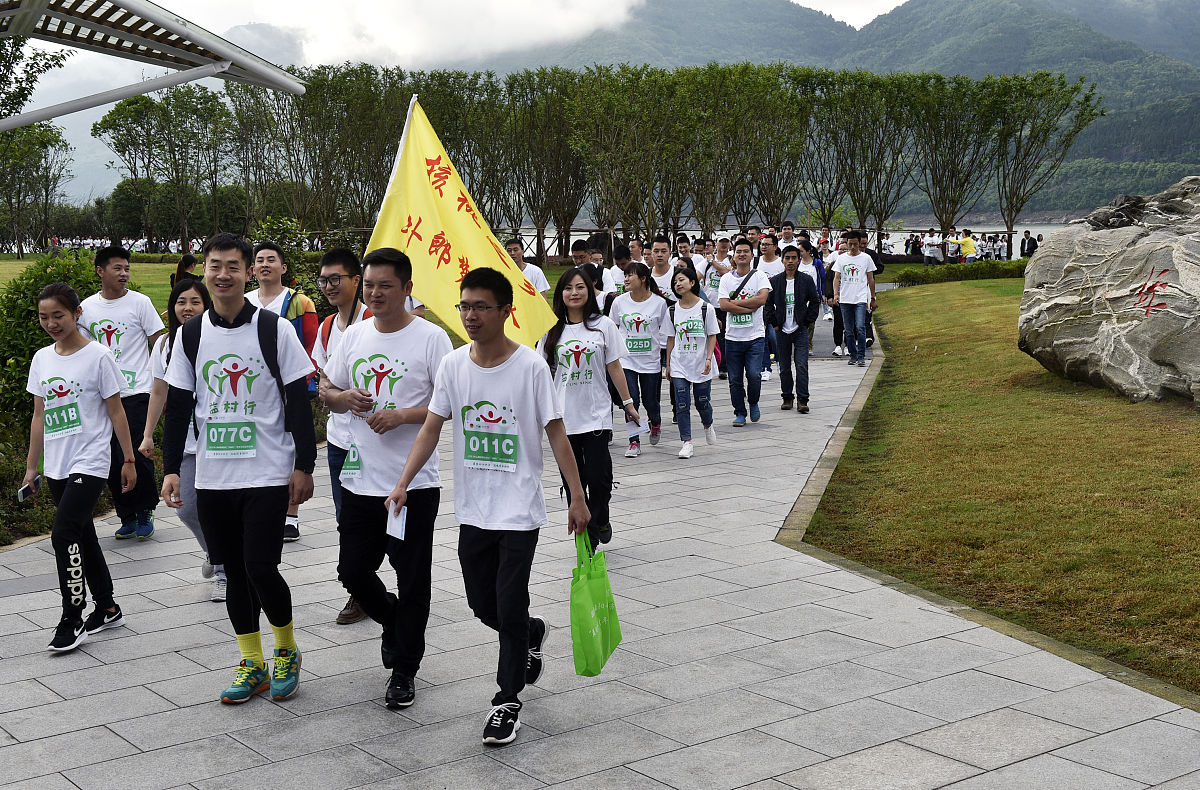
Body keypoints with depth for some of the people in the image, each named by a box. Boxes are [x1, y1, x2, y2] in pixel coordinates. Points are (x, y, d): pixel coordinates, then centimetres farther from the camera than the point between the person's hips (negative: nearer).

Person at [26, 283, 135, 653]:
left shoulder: (98, 356, -8)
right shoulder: (41, 359, 8)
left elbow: (116, 411, -5)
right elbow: (39, 415, 13)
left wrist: (128, 460, -4)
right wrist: (31, 466, 14)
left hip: (90, 462, -6)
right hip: (56, 466, 7)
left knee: (64, 533, -16)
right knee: (82, 534, 13)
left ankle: (72, 618, -8)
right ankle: (106, 608, 25)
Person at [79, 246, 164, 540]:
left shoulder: (140, 302, -2)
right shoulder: (87, 308, 8)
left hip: (136, 393, -4)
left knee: (136, 456, -8)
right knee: (112, 459, 6)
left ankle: (145, 513, 12)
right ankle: (127, 518, 18)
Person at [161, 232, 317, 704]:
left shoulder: (274, 329, -3)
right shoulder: (192, 334, 7)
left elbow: (299, 401, -3)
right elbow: (179, 405, 11)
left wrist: (304, 466, -7)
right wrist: (171, 467, 5)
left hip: (267, 475, -4)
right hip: (212, 478, 4)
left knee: (261, 569, -10)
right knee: (235, 574, 9)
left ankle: (287, 652, 14)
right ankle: (252, 666, 22)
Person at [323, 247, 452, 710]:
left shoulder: (431, 337, -8)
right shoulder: (354, 336, 8)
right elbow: (328, 391, 16)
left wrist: (402, 415, -21)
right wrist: (344, 398, -6)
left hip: (415, 483, -5)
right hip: (361, 480, 5)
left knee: (412, 580, 3)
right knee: (353, 570, 10)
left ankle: (404, 670, 18)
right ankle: (394, 624, 39)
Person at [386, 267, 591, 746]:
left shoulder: (531, 366, -10)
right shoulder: (454, 364, 1)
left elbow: (556, 435, -7)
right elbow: (431, 428, 4)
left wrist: (577, 498, -8)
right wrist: (402, 483, -5)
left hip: (520, 509, -4)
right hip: (472, 510, 5)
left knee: (509, 608, -4)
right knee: (483, 606, 12)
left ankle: (507, 699, 13)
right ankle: (533, 634, 43)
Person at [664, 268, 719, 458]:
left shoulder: (706, 308, -3)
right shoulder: (673, 311, 4)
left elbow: (712, 336, -1)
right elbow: (671, 339, 10)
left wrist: (708, 358, -12)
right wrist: (668, 364, 8)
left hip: (701, 365, -2)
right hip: (679, 366, 2)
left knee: (703, 403, 7)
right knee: (682, 405, -5)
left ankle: (708, 426, 39)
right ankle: (687, 443, 1)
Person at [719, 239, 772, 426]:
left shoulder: (760, 276, 2)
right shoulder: (726, 279, 6)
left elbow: (762, 299, -15)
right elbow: (724, 305, -7)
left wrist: (736, 302, -11)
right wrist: (749, 307, -13)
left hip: (755, 336, -2)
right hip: (732, 336, 2)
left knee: (754, 375, -11)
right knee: (735, 379, 5)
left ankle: (753, 403, 16)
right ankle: (740, 413, 19)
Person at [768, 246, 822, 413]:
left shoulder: (807, 280, 1)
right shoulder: (775, 281, 3)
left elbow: (815, 301, 7)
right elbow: (768, 303, 10)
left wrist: (809, 321, 1)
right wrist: (774, 322, 3)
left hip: (800, 330, -1)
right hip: (782, 330, 2)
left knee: (802, 366, -9)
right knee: (784, 367, 7)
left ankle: (802, 399, -4)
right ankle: (787, 397, 19)